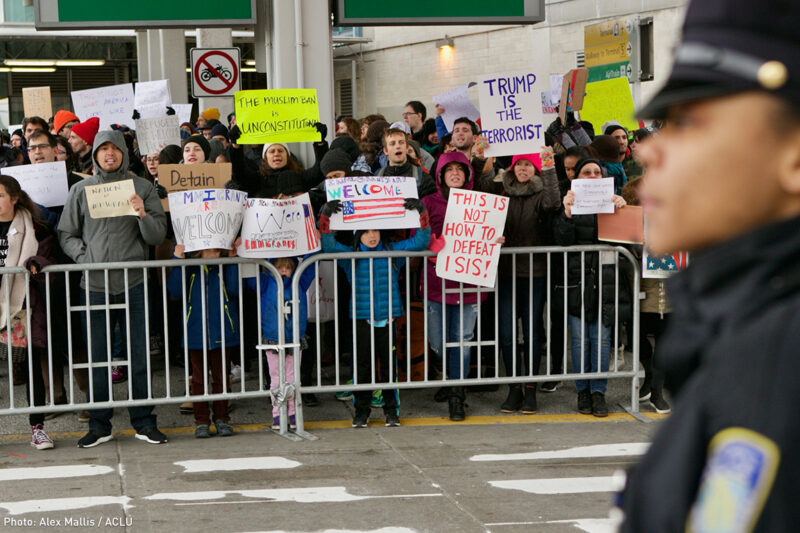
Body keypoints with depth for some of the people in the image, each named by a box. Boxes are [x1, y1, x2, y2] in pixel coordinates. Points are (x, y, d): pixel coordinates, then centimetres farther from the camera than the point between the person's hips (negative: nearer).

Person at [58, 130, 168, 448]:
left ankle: (144, 422, 12)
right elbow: (66, 234, 10)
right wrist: (84, 257, -7)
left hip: (133, 284, -1)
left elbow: (158, 236, 3)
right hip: (94, 286, 1)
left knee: (140, 356, 2)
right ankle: (99, 425, 13)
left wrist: (144, 216, -15)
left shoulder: (143, 187, 7)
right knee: (97, 358, 4)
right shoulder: (81, 190, 9)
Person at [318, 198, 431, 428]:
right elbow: (329, 245, -10)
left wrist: (422, 216, -8)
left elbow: (419, 242, 4)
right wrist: (325, 219, -22)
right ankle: (361, 411, 15)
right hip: (362, 320, 0)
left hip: (387, 320, 1)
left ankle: (391, 410, 16)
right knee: (362, 366, 4)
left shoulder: (392, 251, 6)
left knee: (389, 364, 5)